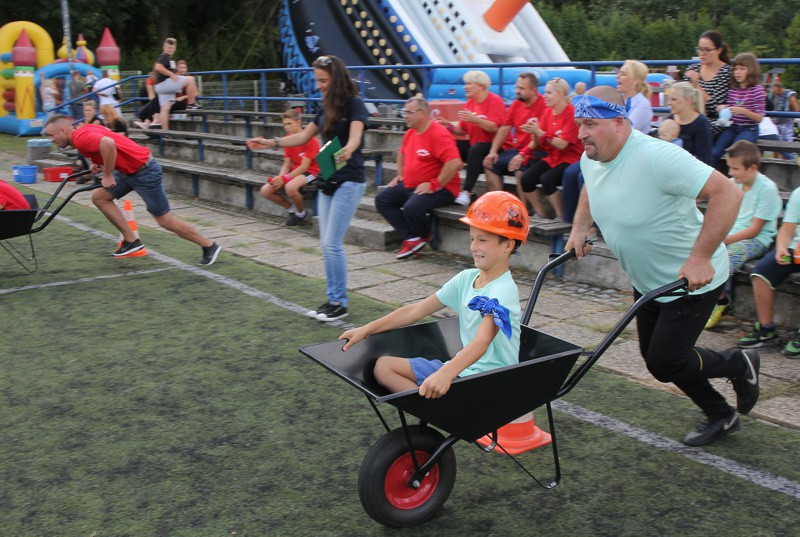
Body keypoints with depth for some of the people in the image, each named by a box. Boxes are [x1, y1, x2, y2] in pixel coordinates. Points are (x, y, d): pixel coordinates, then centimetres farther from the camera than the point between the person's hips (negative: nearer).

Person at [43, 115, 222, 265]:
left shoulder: (80, 138, -18)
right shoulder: (84, 131, 11)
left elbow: (108, 143, -38)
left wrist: (108, 175, -25)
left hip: (144, 171, -10)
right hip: (129, 169, 10)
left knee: (165, 220, -1)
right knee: (99, 197, 7)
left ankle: (209, 246, 13)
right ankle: (131, 241, 11)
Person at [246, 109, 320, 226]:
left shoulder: (310, 140, -16)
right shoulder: (288, 139, 7)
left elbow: (304, 167, -20)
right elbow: (287, 164, 6)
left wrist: (285, 178, -23)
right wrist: (280, 177, -15)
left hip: (310, 172, -8)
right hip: (294, 172, 8)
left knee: (290, 187, -39)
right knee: (265, 191, -8)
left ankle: (302, 213, -8)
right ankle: (292, 209, 11)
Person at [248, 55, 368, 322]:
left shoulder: (354, 104, -11)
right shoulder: (327, 108, 12)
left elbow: (355, 136, -28)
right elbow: (304, 136, 18)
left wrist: (347, 151, -50)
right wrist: (272, 143, 8)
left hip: (349, 182, -8)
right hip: (328, 180, 8)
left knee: (332, 244, -10)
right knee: (327, 244, 7)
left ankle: (340, 303, 1)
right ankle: (333, 299, 16)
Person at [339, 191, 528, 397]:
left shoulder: (503, 291, -17)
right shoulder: (466, 278, 8)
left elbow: (481, 342, -32)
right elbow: (416, 310, 11)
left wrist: (445, 374, -48)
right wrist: (366, 330, 8)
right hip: (461, 367, 9)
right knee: (384, 366, -3)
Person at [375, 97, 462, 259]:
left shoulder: (439, 134, -19)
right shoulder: (410, 133, 11)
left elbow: (455, 163, -30)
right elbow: (402, 153, 32)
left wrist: (434, 185, -26)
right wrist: (400, 175, 20)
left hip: (439, 188, -10)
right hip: (409, 185, 10)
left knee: (412, 208, -33)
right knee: (382, 200, 1)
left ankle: (425, 236, 3)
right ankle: (412, 238, -6)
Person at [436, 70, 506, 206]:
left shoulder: (494, 100, -9)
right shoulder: (469, 103, 10)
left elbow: (495, 127, -22)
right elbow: (462, 131, 8)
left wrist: (475, 119, -30)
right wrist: (449, 125, -9)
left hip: (497, 147, -7)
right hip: (475, 146, 7)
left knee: (475, 149, -36)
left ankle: (466, 192, -36)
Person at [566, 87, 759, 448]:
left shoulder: (657, 157, -31)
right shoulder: (590, 159, -4)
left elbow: (728, 193, -34)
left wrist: (699, 258, -36)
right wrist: (580, 229, 8)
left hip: (693, 280, -9)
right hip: (646, 281, 9)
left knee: (664, 363, -6)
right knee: (655, 357, 15)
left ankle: (740, 366, 23)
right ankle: (721, 417, 37)